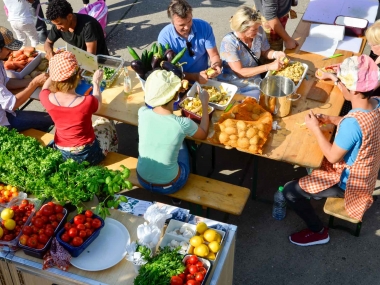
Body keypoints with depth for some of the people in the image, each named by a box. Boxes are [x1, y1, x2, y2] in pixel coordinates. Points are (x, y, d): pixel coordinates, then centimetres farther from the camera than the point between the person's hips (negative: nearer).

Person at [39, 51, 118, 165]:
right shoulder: (87, 101, -31)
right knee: (106, 124, 27)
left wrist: (55, 69, 17)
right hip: (87, 155, -3)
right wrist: (96, 83, 10)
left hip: (60, 153, 3)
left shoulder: (47, 98, -22)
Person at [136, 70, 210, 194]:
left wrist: (174, 90, 16)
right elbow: (204, 134, 0)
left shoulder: (143, 113, -17)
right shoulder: (183, 124, -25)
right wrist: (205, 103, 8)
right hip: (169, 185, -3)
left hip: (142, 180, 3)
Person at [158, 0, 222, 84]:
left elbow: (214, 55, -1)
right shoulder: (164, 37, -14)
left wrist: (216, 66, -24)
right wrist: (195, 77, -26)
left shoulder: (204, 27, -7)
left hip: (204, 80, 1)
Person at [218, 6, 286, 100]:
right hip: (232, 86, -5)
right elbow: (240, 72, -24)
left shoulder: (259, 31, -8)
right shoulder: (228, 42, -23)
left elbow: (265, 52, 10)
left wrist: (275, 54, -13)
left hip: (255, 81, 5)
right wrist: (269, 66, -27)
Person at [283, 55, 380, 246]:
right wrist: (332, 120, -2)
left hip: (348, 182, -9)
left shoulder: (352, 123, -39)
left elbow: (333, 157, -24)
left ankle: (318, 232, 13)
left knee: (290, 191, -5)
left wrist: (315, 128, -15)